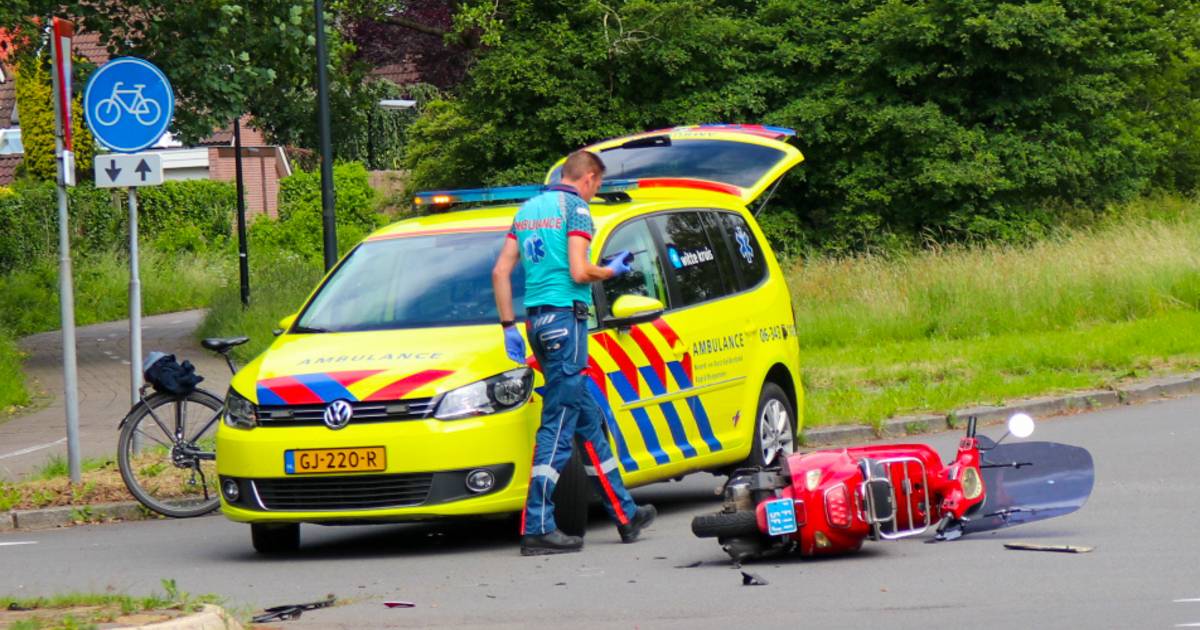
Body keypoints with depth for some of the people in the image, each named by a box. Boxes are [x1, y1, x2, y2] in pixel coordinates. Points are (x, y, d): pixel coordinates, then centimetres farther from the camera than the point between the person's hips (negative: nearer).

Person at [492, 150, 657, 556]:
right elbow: (579, 272, -15)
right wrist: (612, 271, 4)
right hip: (565, 317, -9)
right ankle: (537, 529, -12)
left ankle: (625, 514, 22)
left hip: (536, 319, 9)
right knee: (558, 426, -8)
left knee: (588, 420, 15)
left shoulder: (528, 209, 18)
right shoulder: (575, 207, -6)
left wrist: (509, 326, 16)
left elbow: (501, 271, 16)